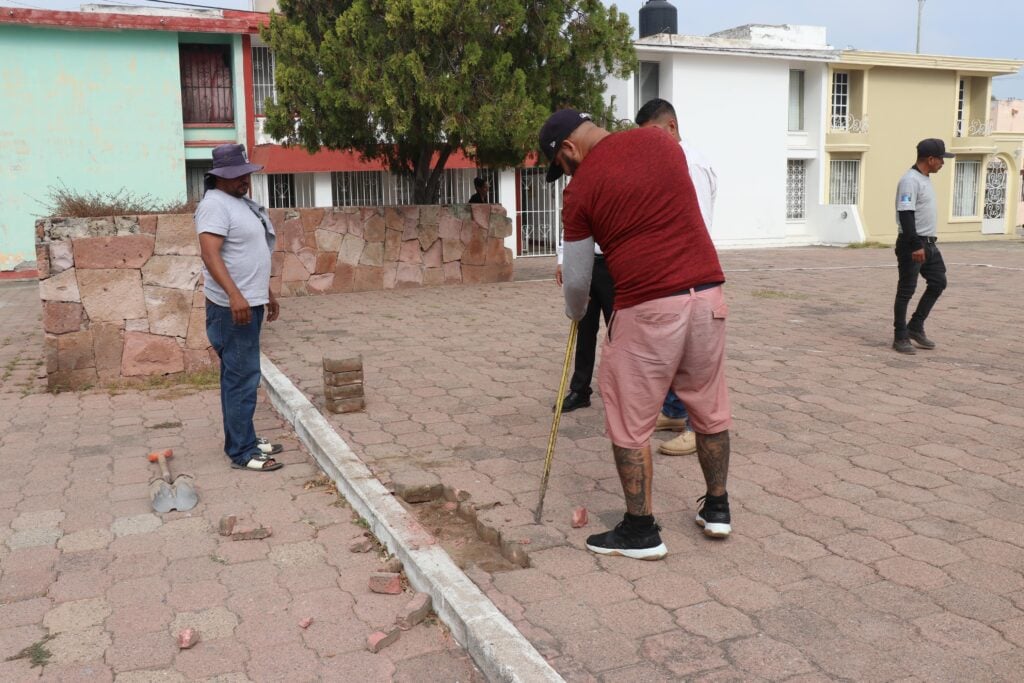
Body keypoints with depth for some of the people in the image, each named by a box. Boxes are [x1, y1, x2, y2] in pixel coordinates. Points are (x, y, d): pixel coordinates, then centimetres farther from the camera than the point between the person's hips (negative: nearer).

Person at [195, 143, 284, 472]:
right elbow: (210, 254, -26)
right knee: (241, 378, -8)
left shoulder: (241, 203, 17)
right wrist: (234, 295, -37)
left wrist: (268, 294, 26)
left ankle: (244, 438, 24)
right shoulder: (215, 204, -14)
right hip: (233, 306, -10)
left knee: (241, 376, 15)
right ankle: (242, 452, -3)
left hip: (251, 302, 10)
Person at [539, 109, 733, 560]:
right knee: (710, 408, 18)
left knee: (629, 422, 8)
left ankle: (640, 531, 15)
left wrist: (575, 314, 24)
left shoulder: (581, 188, -2)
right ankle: (716, 509, 32)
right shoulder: (659, 140, 10)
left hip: (647, 307, -6)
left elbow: (576, 278, 4)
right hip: (707, 292, 6)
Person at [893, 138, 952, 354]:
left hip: (928, 243, 10)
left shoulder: (925, 179, 15)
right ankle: (901, 337, 6)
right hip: (911, 244, -10)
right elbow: (905, 215, -24)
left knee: (938, 282, 12)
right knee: (906, 290, -3)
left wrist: (926, 243, 21)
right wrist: (916, 246, -27)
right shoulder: (910, 180, -17)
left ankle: (916, 327, 20)